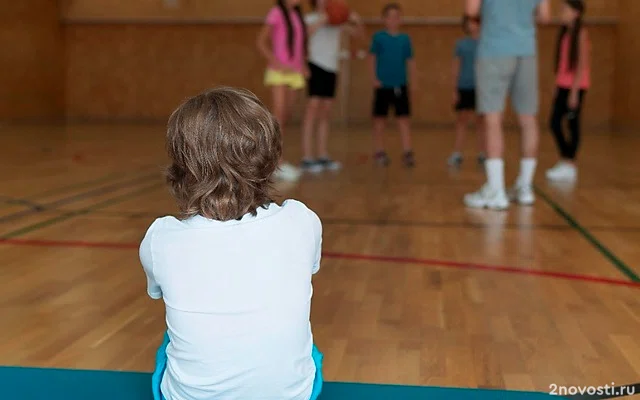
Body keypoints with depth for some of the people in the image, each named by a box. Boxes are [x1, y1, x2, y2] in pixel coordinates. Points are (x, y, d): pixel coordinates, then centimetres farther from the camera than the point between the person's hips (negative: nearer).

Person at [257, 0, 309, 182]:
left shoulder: (298, 15, 13)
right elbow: (261, 42, -8)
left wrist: (303, 65, 7)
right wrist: (276, 63, -17)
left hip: (295, 73, 7)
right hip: (279, 73, -7)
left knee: (286, 118, 8)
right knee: (278, 117, -12)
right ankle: (279, 164, -14)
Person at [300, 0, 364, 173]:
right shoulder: (311, 19, -3)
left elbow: (359, 33, 16)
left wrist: (358, 22, -4)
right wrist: (322, 21, -25)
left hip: (332, 68, 7)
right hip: (316, 66, -6)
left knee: (326, 113, 9)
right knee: (313, 109, -12)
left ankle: (323, 156, 15)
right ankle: (307, 158, -13)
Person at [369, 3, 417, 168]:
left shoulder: (405, 38, 5)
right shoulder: (378, 37, 0)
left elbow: (410, 61, 9)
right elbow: (372, 58, 2)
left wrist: (413, 80, 3)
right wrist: (374, 78, -6)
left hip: (400, 84, 1)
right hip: (383, 85, -1)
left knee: (403, 118, -1)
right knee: (380, 118, 6)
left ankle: (408, 152, -1)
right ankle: (379, 152, 15)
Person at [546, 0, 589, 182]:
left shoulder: (581, 34, -9)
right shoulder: (565, 32, 12)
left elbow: (582, 64, -13)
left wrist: (574, 92, -17)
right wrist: (558, 85, 11)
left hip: (576, 85, -7)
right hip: (563, 84, 7)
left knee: (573, 124, -2)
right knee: (554, 123, 5)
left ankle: (570, 165, 4)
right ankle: (564, 161, 16)